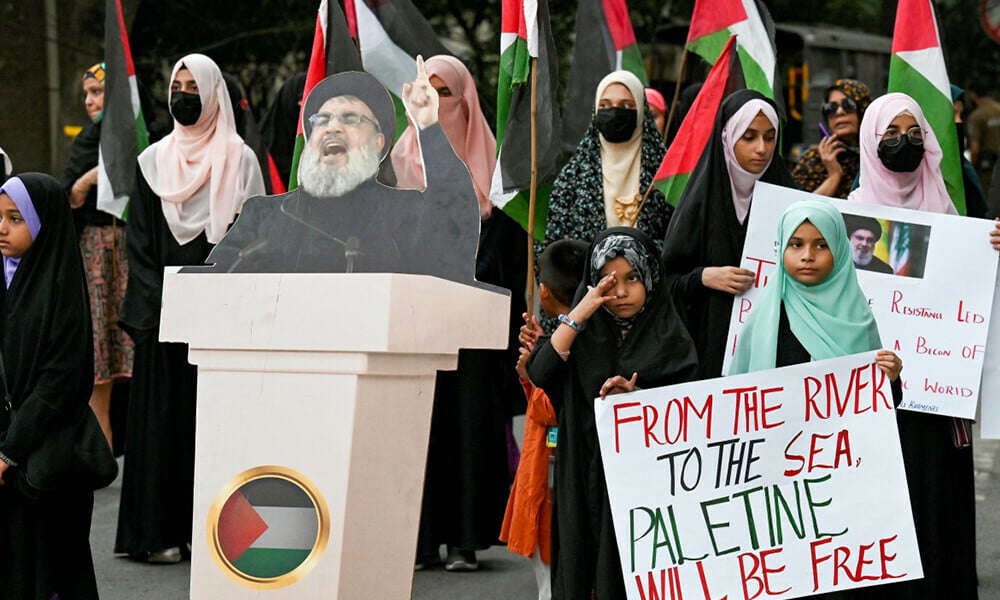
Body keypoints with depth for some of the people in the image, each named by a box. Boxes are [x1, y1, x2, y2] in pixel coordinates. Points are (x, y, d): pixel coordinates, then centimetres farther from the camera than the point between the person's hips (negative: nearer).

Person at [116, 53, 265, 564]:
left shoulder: (239, 160, 3)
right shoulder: (154, 161, 11)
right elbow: (140, 241, 8)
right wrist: (155, 304, -5)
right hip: (164, 308, 2)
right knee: (163, 413, 0)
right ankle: (158, 529, 3)